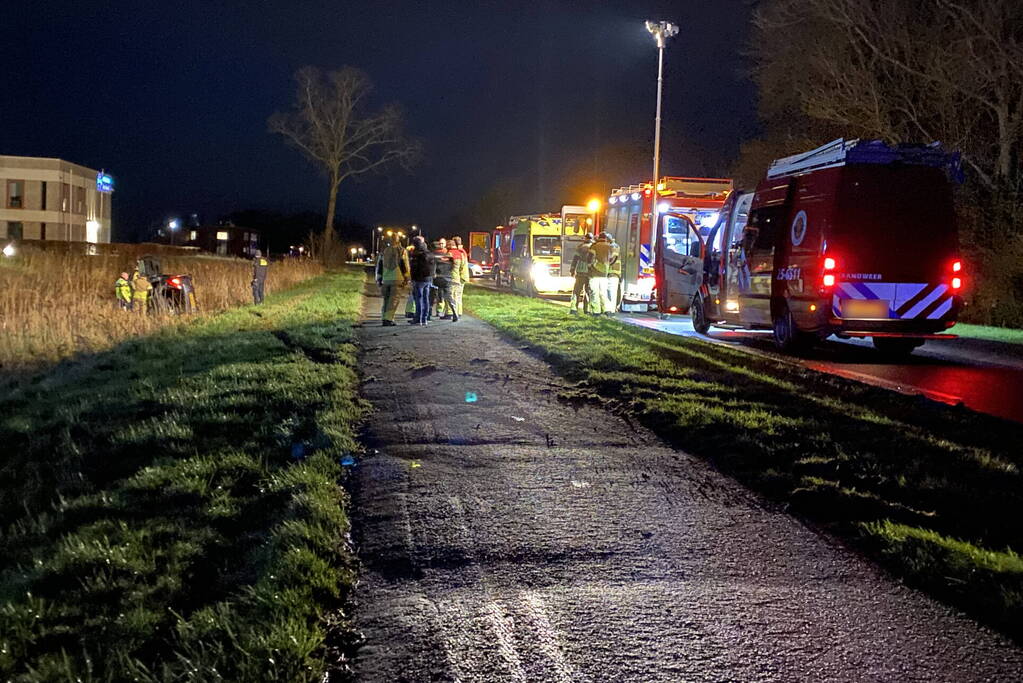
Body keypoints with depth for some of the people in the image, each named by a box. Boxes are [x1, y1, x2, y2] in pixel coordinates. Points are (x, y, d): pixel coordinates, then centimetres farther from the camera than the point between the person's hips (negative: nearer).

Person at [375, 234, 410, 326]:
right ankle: (388, 319, -14)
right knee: (394, 300, -4)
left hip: (385, 280, 4)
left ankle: (384, 318, 12)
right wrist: (406, 279, 3)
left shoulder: (383, 251, 12)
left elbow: (379, 266, 13)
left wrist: (378, 279, 18)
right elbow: (405, 266, -2)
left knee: (386, 300, 14)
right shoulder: (402, 251, 0)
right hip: (397, 279, -4)